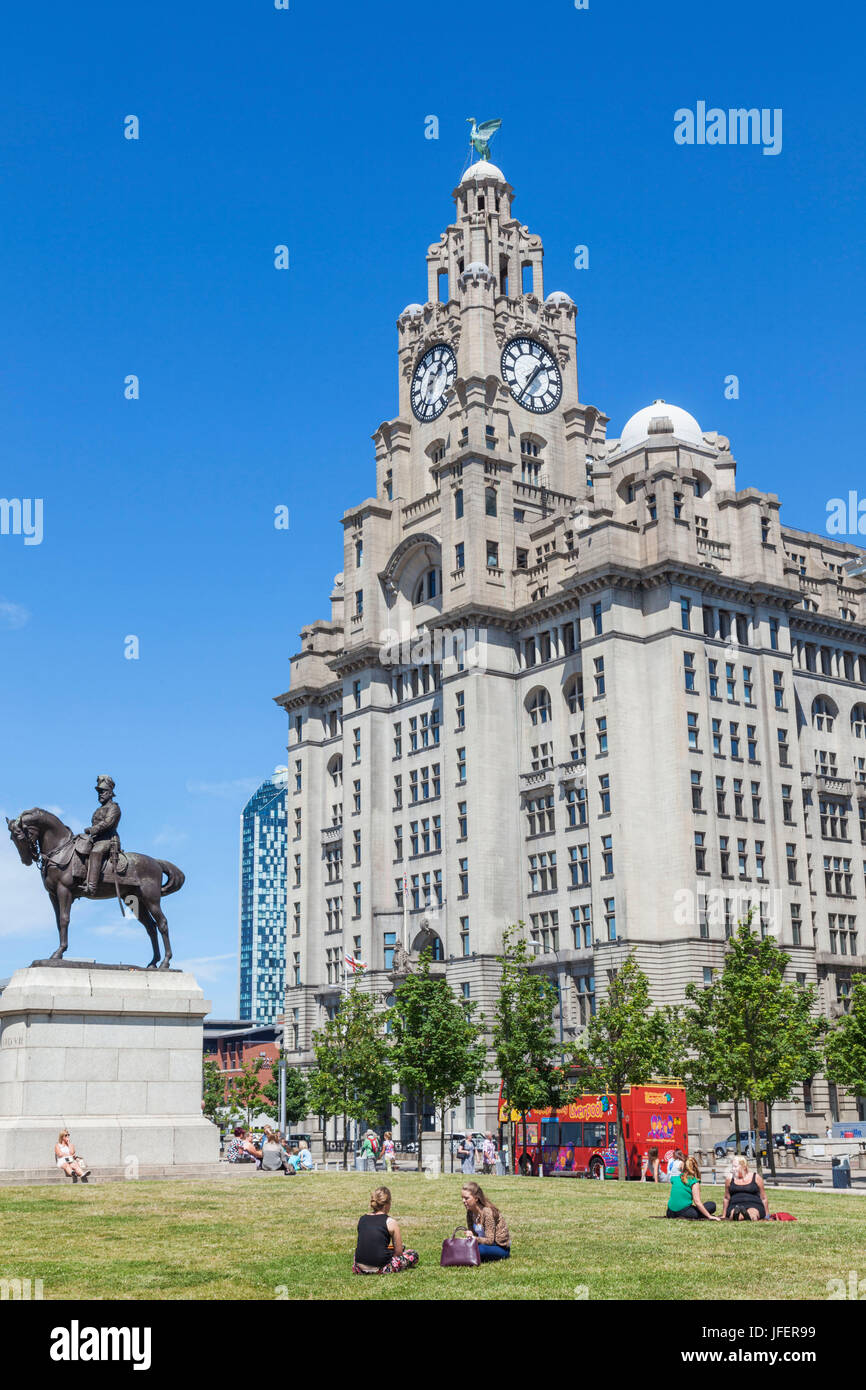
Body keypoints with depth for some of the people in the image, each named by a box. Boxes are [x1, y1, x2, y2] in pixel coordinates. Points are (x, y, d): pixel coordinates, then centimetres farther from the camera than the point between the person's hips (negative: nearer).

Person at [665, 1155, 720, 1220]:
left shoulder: (675, 1179, 11)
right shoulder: (694, 1182, -5)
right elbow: (697, 1202, -12)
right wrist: (709, 1216, -7)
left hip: (670, 1213, 6)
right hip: (684, 1212, -6)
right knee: (712, 1205, 0)